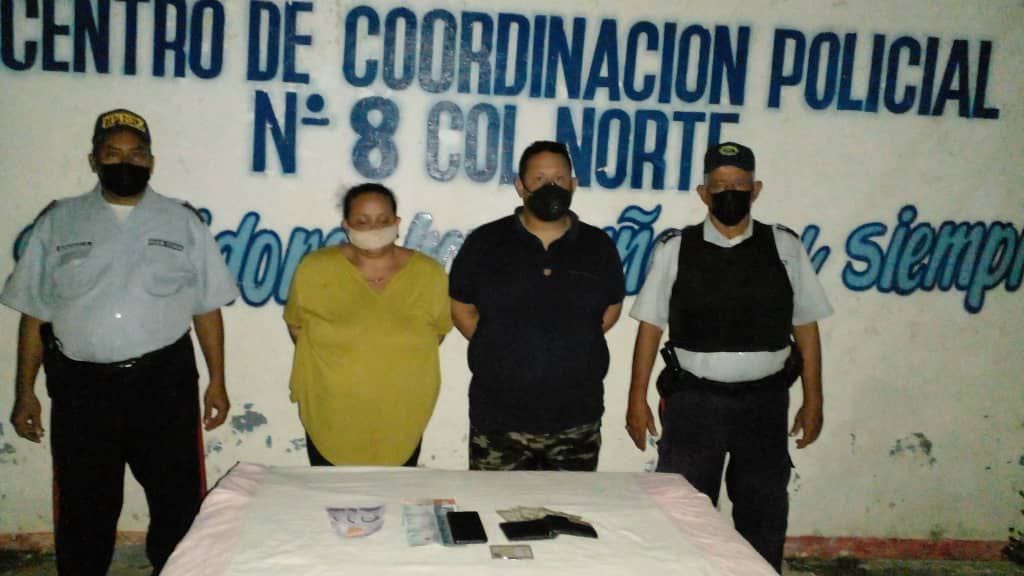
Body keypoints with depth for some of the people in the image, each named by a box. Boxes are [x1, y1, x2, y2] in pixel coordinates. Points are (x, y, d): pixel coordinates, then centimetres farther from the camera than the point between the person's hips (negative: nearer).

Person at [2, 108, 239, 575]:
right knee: (84, 507, 12)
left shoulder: (183, 223, 3)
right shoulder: (57, 223, 4)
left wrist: (217, 382, 1)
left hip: (165, 383, 0)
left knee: (180, 501, 9)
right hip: (82, 386, 0)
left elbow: (207, 310, 4)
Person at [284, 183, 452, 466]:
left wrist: (401, 368, -1)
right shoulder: (314, 270, -11)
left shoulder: (429, 274, -8)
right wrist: (337, 368, -2)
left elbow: (439, 329, 7)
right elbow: (296, 323, 4)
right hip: (330, 419, 0)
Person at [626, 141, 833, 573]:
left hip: (764, 401, 1)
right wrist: (637, 399, -1)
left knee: (764, 518, 13)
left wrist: (813, 401, 3)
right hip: (693, 400, -1)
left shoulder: (783, 247, 1)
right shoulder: (675, 249, -1)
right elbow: (650, 327, 1)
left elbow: (806, 328, 4)